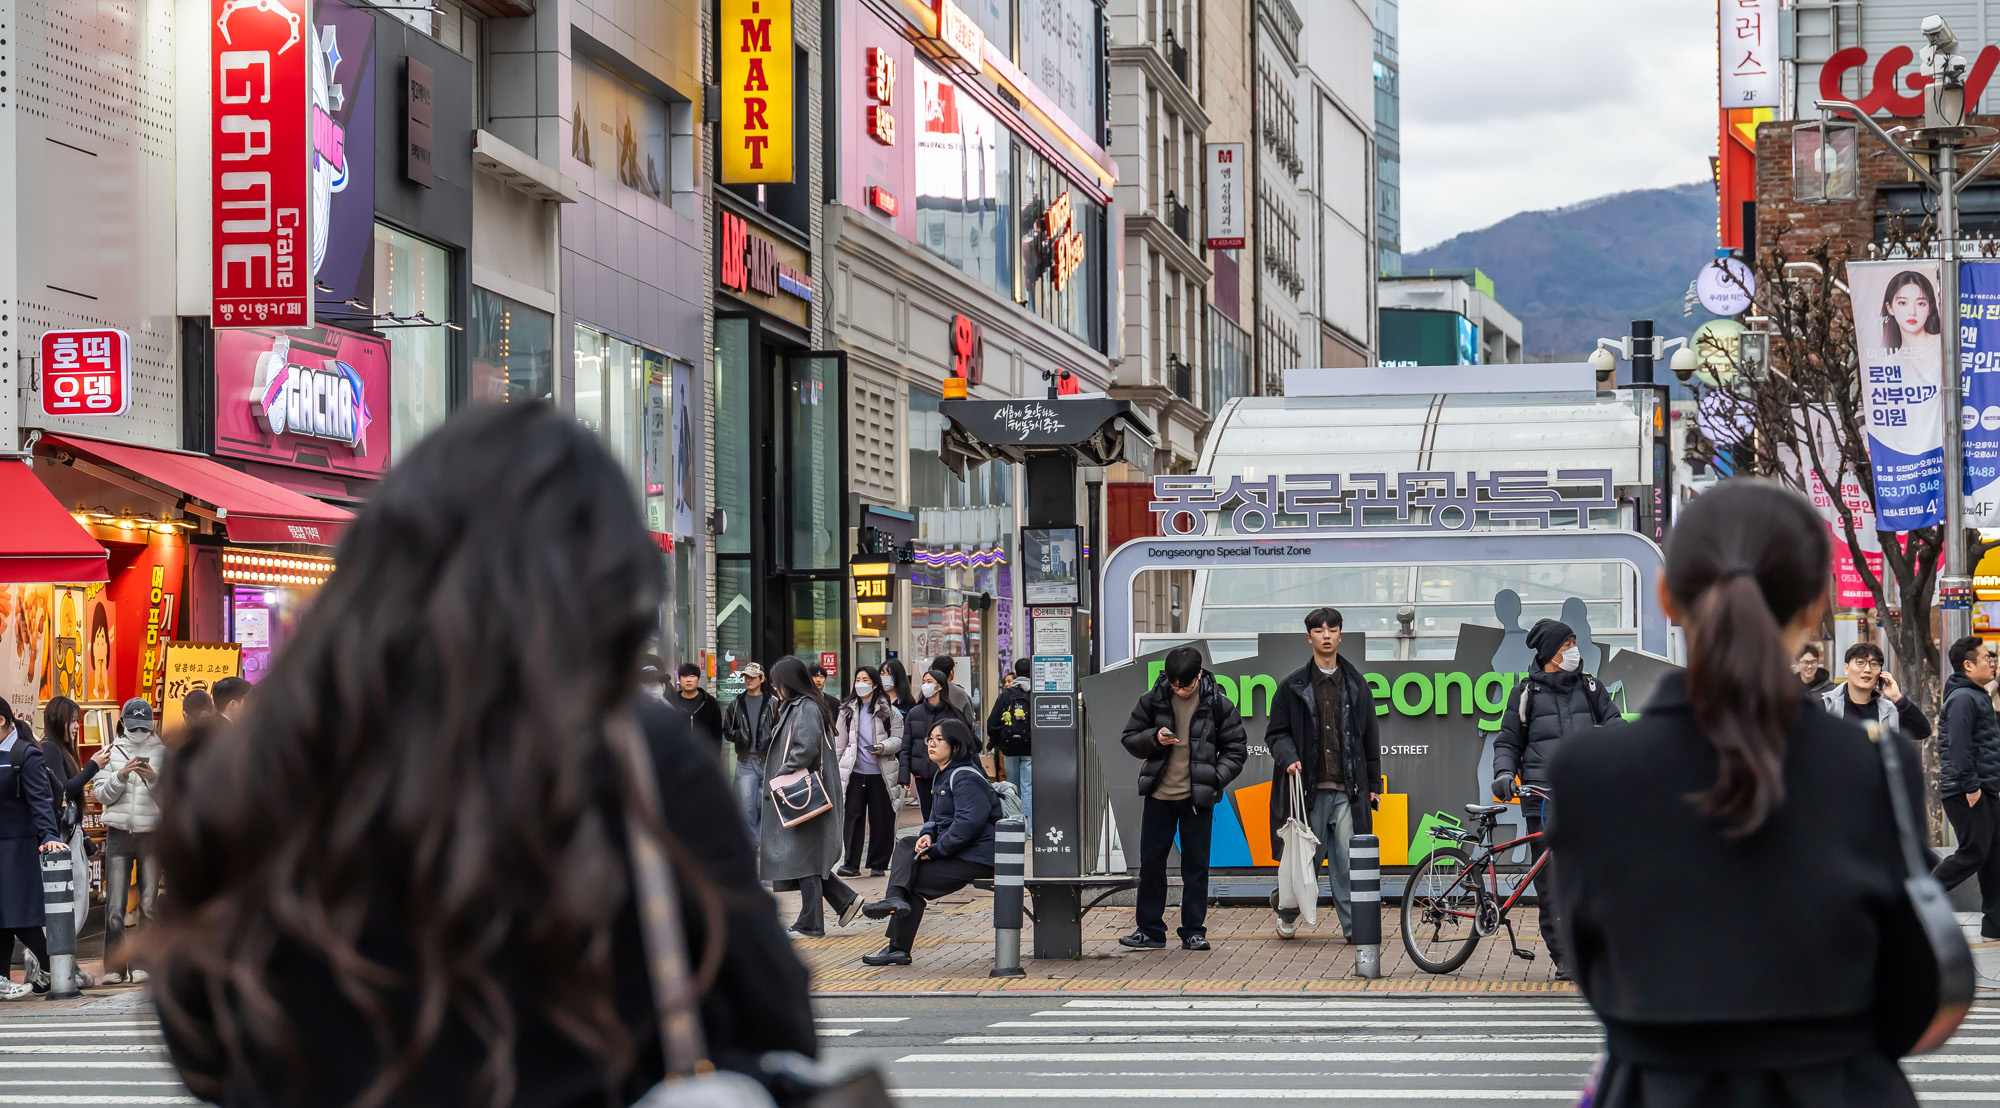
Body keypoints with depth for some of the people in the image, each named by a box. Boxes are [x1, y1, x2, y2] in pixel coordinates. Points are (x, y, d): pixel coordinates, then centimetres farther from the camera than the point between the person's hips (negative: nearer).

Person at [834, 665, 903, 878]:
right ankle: (851, 863, 0)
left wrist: (883, 747, -17)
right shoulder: (847, 710, 10)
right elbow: (839, 742, 15)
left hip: (880, 772, -2)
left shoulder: (888, 711, 1)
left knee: (881, 819, 3)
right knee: (853, 816, -3)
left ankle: (878, 864, 12)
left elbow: (898, 739, 2)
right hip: (855, 772, 2)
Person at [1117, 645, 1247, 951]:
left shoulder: (1218, 705, -2)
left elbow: (1235, 750, 5)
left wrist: (1215, 779, -10)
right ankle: (1150, 930, 15)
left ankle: (1194, 931, 12)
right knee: (1151, 862, 5)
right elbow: (1129, 740, 7)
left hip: (1198, 799, -1)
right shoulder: (1151, 701, -1)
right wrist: (1154, 738, -13)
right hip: (1159, 796, 1)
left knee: (1196, 865, 4)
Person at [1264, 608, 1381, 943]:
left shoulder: (1356, 684, 12)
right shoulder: (1293, 686, 5)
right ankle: (1286, 910, 26)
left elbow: (1370, 736, 15)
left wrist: (1373, 783, 12)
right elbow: (1277, 732, 8)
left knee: (1348, 858, -5)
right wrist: (1289, 758, -12)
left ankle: (1353, 926, 0)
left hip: (1348, 789, 1)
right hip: (1309, 787, -1)